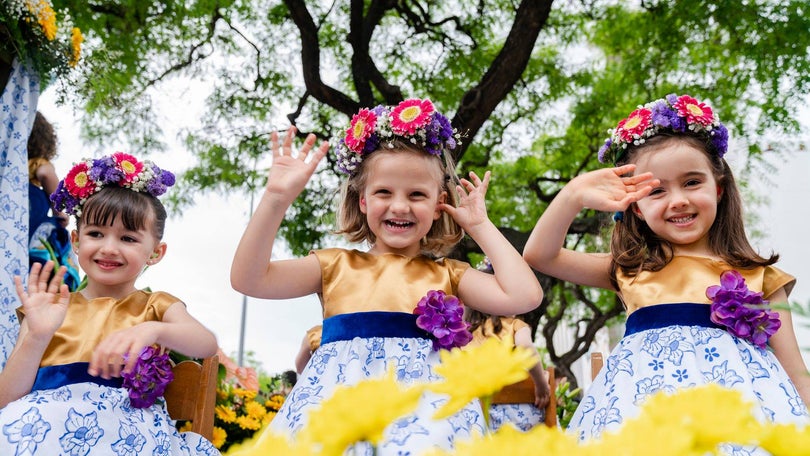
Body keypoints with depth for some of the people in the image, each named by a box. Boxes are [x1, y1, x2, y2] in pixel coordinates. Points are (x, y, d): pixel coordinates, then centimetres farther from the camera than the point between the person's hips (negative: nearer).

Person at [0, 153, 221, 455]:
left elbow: (207, 345, -12)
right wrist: (37, 337, -12)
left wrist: (151, 330, -31)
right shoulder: (48, 309, 13)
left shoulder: (155, 307, 11)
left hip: (127, 429, 0)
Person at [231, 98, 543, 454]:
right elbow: (248, 279, 6)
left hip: (425, 398, 0)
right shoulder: (337, 266, 16)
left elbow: (525, 295, 1)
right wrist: (276, 198, -2)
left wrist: (480, 225, 11)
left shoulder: (447, 275, 16)